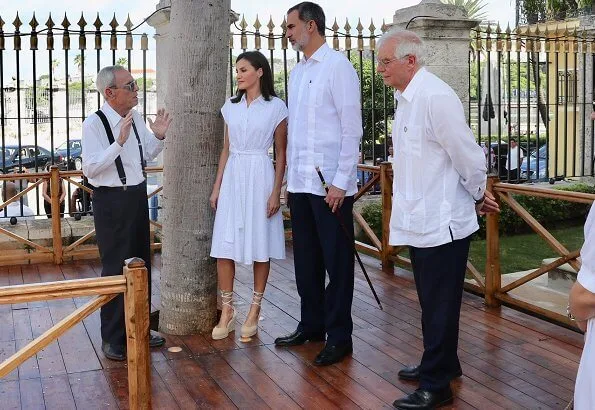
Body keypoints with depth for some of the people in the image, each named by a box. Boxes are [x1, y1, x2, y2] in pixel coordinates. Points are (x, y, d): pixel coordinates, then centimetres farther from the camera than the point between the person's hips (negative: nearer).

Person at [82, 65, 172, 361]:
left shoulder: (136, 119, 6)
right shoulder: (94, 124, -15)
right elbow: (90, 168, -22)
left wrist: (158, 137, -1)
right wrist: (119, 142, -29)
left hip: (138, 197, 7)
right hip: (112, 201, -7)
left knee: (141, 266, 15)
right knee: (116, 269, -1)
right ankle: (113, 339, 14)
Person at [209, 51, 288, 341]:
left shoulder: (276, 107, -2)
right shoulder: (231, 106, 11)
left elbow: (280, 154, -1)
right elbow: (226, 149, 14)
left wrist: (276, 192, -7)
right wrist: (216, 187, 10)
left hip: (260, 177, -4)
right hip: (232, 177, 4)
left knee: (260, 248, 3)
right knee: (224, 247, 0)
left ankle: (254, 310, 15)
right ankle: (227, 310, 11)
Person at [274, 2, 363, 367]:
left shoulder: (337, 66, -8)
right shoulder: (297, 72, 14)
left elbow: (352, 128, -12)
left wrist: (340, 182, -16)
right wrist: (290, 177, 12)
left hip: (331, 185, -7)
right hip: (300, 184, 7)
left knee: (336, 262, 2)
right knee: (306, 259, 14)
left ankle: (339, 336, 13)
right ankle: (311, 325, 28)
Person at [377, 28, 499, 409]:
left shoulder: (436, 96, -21)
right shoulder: (406, 98, 10)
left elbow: (468, 155, -18)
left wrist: (479, 195, -2)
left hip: (442, 223, -9)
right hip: (421, 220, 9)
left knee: (440, 305, 3)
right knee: (432, 302, 21)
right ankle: (441, 364, 39)